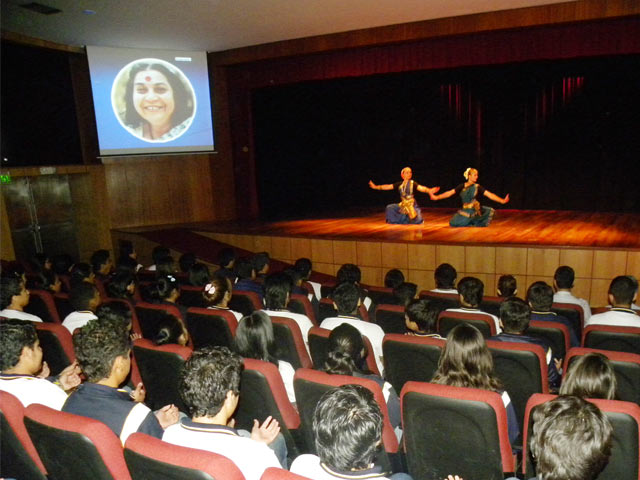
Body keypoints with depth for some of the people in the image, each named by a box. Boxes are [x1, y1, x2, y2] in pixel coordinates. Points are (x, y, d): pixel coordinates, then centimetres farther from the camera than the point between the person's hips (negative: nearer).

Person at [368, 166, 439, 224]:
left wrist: (429, 191, -44)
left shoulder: (413, 184, -8)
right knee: (390, 208, -13)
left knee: (417, 220, -22)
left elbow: (421, 188, -23)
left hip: (412, 205, -3)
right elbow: (388, 186, 5)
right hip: (403, 205, 3)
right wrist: (375, 187, 2)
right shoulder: (399, 184, 3)